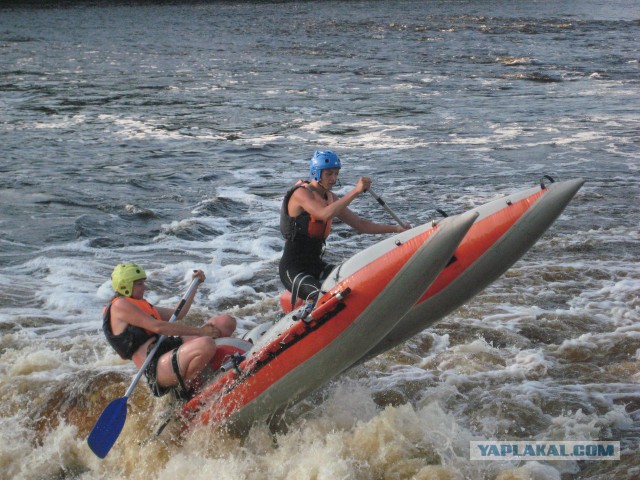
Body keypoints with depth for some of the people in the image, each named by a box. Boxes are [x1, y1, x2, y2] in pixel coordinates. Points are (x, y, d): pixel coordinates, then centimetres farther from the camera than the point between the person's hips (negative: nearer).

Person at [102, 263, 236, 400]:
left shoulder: (141, 305, 26)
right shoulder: (119, 305, -5)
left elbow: (178, 314, 30)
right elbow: (158, 327, -14)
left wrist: (194, 284, 28)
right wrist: (199, 331, -14)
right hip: (156, 367, -10)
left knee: (227, 322, 4)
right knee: (206, 344, -38)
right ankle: (183, 389, -15)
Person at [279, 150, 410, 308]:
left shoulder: (331, 198, 11)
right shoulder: (301, 193, -13)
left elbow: (360, 224, 12)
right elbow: (325, 214, -33)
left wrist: (395, 228, 2)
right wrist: (356, 191, -33)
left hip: (316, 265, 8)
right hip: (293, 269, -8)